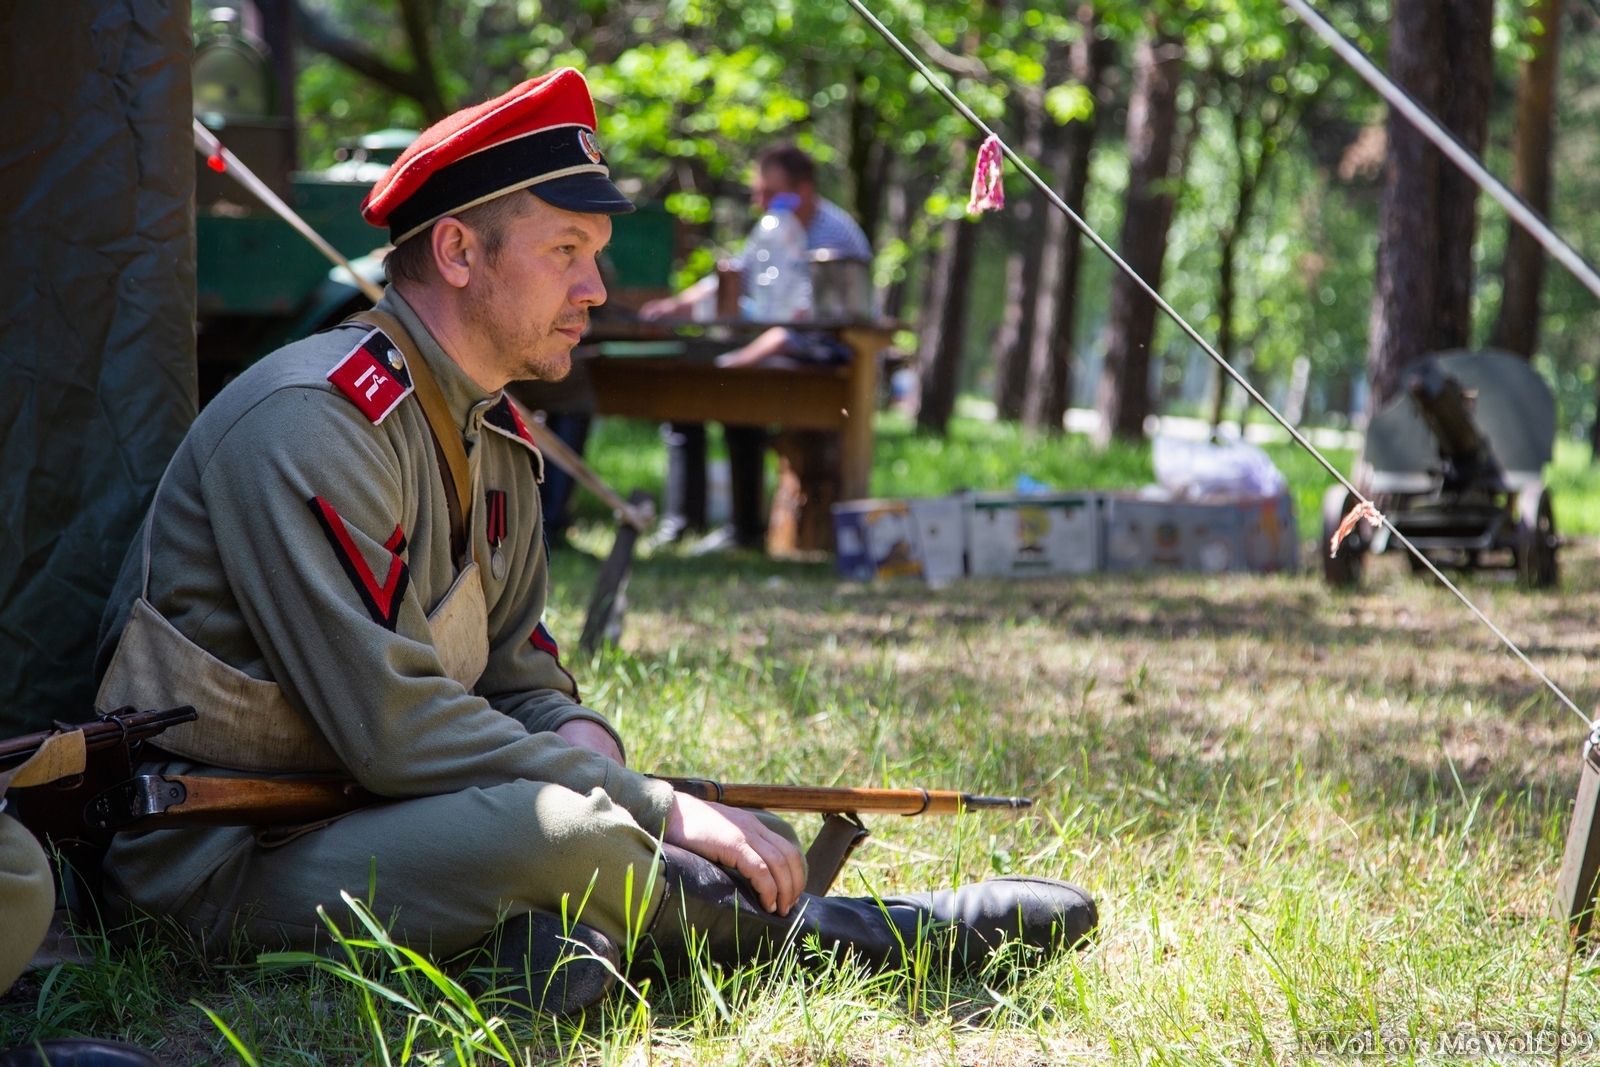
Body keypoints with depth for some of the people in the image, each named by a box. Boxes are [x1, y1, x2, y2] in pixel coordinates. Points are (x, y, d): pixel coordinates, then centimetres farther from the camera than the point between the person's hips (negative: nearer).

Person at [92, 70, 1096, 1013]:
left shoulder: (496, 441, 11)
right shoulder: (310, 422, -19)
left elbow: (524, 685, 12)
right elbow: (390, 725, -26)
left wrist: (592, 754, -12)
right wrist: (653, 809, -23)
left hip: (371, 809, 9)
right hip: (221, 866, -9)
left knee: (758, 842, 4)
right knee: (557, 829, -32)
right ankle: (801, 932, -11)